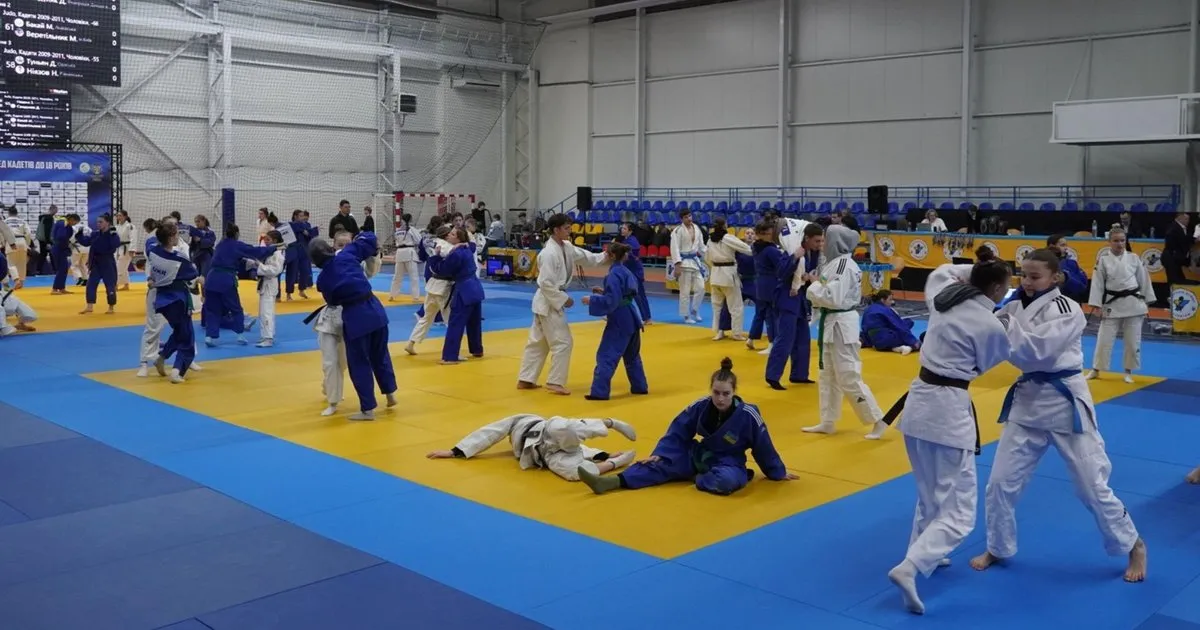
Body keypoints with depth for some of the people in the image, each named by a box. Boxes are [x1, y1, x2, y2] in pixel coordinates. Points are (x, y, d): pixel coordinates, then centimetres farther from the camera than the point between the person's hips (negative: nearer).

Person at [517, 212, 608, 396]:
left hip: (551, 301, 10)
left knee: (538, 341, 15)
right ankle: (555, 382, 3)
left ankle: (525, 379, 24)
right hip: (549, 302, -10)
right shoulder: (549, 253, -23)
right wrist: (564, 300, -19)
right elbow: (546, 284, -25)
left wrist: (605, 257, -5)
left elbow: (584, 256, 11)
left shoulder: (566, 247, 6)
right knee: (563, 342, -5)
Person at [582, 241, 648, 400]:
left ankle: (600, 392, -8)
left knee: (606, 356, -7)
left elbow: (611, 301, -22)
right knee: (632, 355, 22)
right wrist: (604, 292, 16)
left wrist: (592, 300, -14)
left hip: (620, 321, -10)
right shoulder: (625, 271, 10)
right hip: (631, 318, 10)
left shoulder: (614, 274, -18)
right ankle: (640, 387, 31)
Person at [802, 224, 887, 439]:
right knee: (827, 375, 16)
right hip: (833, 323, 10)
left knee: (849, 378, -4)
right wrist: (819, 283, 0)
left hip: (840, 325, -10)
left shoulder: (843, 265, -20)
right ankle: (828, 422, 26)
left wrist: (814, 286, -12)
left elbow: (833, 298, -26)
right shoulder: (837, 263, 9)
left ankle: (878, 420, 6)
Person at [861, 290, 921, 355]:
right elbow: (901, 327, -8)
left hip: (874, 342, 8)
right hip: (885, 340, -8)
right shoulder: (887, 311, -5)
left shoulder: (868, 310, 16)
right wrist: (914, 341, -8)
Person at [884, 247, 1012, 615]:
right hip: (948, 410, -8)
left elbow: (942, 272, 30)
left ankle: (925, 555, 39)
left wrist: (978, 269, 20)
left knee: (931, 494, 28)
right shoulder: (990, 326, -13)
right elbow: (986, 365, 6)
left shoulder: (943, 297, 5)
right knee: (958, 513, -2)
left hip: (918, 403, 8)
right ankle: (909, 569, -19)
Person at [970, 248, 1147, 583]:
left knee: (1092, 486, 4)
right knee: (1001, 483, 5)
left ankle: (1133, 546, 29)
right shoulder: (1017, 307, 4)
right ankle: (998, 549, 25)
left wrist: (1002, 321, -28)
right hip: (1028, 402, 5)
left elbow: (1034, 352, -25)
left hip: (1065, 404, -5)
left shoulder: (1067, 310, -15)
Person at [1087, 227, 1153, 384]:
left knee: (1133, 340, 6)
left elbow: (1144, 280, 7)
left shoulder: (1134, 258, 1)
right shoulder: (1103, 259, -4)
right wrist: (1097, 305, -6)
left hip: (1133, 303, 1)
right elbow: (1097, 283, -3)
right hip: (1112, 304, -1)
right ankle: (1096, 369, 18)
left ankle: (1128, 372, 20)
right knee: (1104, 339, 3)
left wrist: (1147, 303, 7)